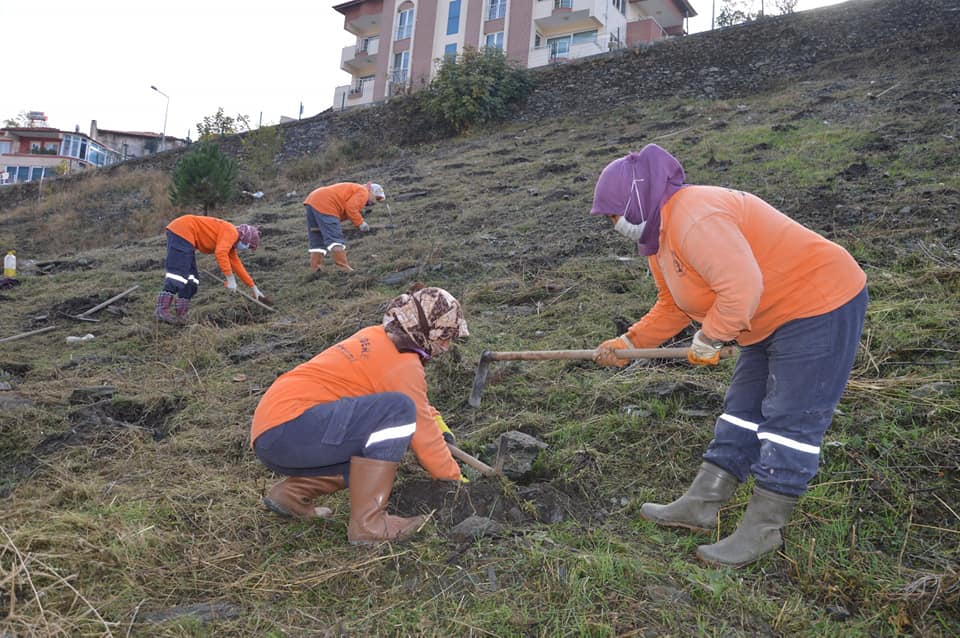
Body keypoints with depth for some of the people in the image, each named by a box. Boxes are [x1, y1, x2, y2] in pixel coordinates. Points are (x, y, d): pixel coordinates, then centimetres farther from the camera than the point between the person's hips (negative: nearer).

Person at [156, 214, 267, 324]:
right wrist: (231, 279, -24)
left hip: (182, 233, 10)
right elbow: (220, 253, -27)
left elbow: (237, 265, 24)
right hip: (181, 230, -10)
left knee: (192, 277, 7)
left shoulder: (230, 242, 18)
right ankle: (162, 310, -23)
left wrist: (253, 287, 26)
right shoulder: (231, 232, -11)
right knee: (179, 272, -18)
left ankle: (180, 314, 5)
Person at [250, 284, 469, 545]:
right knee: (399, 409, -19)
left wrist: (435, 418, 21)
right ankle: (367, 522, -15)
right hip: (288, 427, -10)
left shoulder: (376, 337, 14)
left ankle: (293, 492, 15)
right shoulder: (404, 365, -11)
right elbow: (424, 435, -6)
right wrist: (455, 477, 7)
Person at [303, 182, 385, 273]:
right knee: (335, 238, -11)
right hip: (324, 205, -10)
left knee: (317, 239, 13)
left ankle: (315, 269, 12)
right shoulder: (363, 192, 1)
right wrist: (360, 223, -5)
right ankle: (344, 268, -16)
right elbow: (351, 208, -14)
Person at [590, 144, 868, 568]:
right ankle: (700, 506, 19)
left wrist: (708, 341, -20)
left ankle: (763, 530, 4)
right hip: (773, 321, 11)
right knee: (742, 410, 11)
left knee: (790, 421, -4)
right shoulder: (660, 235, 8)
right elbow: (673, 306, 15)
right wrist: (628, 342, 6)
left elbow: (742, 287, -34)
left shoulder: (694, 218, -27)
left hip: (819, 306, -11)